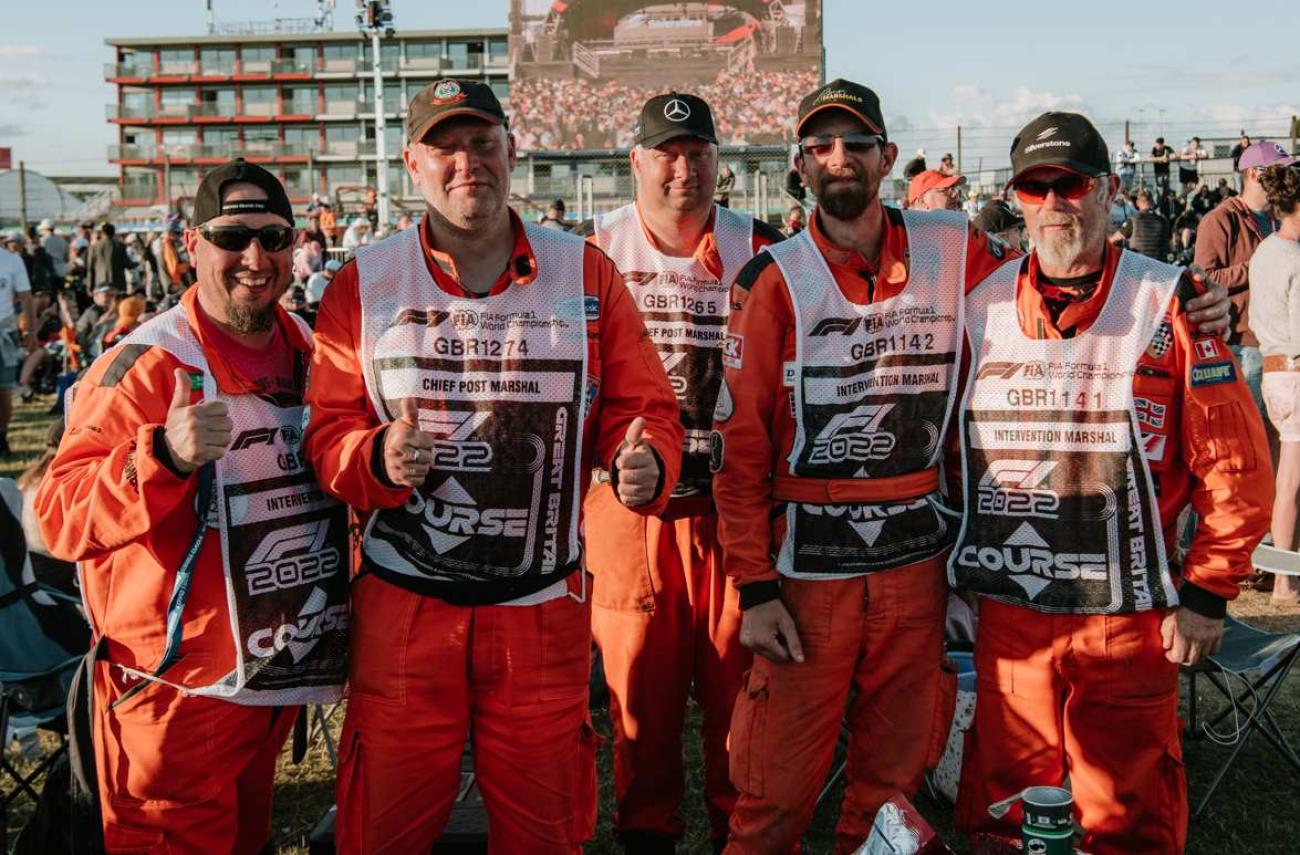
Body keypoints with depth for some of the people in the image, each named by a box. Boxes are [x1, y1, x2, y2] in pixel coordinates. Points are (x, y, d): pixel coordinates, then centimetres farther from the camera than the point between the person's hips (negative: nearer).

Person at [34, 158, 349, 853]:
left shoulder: (311, 352, 5)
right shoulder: (147, 364, -16)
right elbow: (60, 517, -24)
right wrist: (165, 456, -39)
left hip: (281, 669, 7)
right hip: (180, 689, -6)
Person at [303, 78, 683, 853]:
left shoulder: (586, 274, 1)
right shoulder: (364, 285, 1)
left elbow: (643, 405, 3)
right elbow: (329, 430, 0)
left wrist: (647, 463, -19)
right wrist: (378, 460, -22)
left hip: (544, 607, 1)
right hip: (403, 606, 0)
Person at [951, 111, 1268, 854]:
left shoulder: (1169, 302, -5)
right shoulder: (979, 305, 4)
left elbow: (1236, 466, -4)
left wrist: (1207, 595, -5)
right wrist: (951, 571, 9)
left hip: (1128, 618, -2)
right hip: (1006, 613, 3)